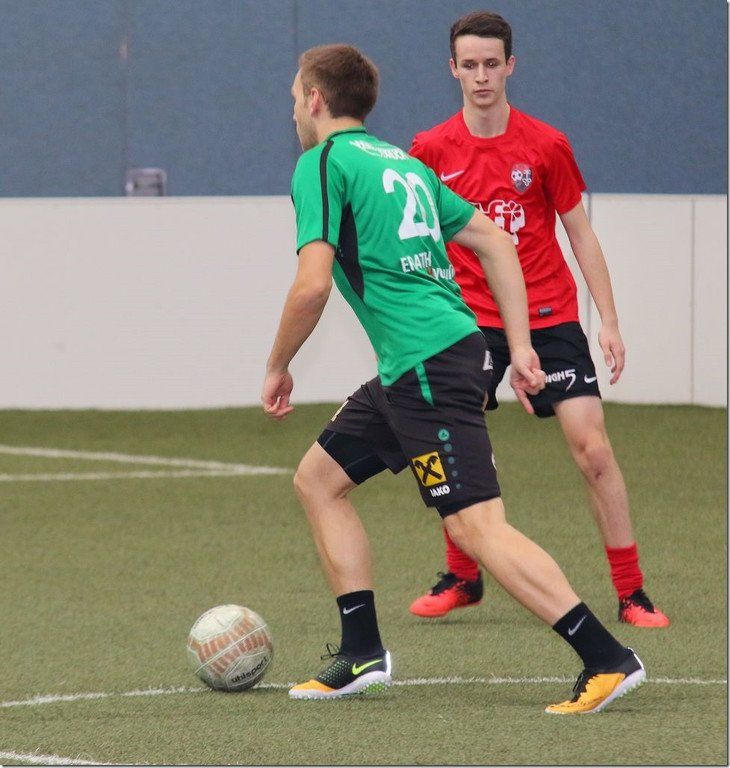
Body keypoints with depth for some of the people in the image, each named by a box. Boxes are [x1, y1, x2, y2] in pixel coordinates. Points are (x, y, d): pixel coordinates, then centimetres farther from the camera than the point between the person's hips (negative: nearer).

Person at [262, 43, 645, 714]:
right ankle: (363, 655, 18)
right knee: (318, 478, 18)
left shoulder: (323, 162, -4)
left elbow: (312, 285, -14)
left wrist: (278, 368, 0)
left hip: (427, 365, -10)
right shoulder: (402, 161, 22)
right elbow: (497, 244, 21)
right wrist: (520, 350, 18)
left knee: (477, 527, -13)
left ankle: (607, 659, -19)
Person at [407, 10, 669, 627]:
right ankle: (462, 579, 18)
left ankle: (631, 593, -4)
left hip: (549, 316, -1)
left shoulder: (546, 145, -4)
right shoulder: (431, 150, 0)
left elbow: (581, 235, 3)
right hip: (470, 317, 1)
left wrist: (609, 322, -1)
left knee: (592, 446, -10)